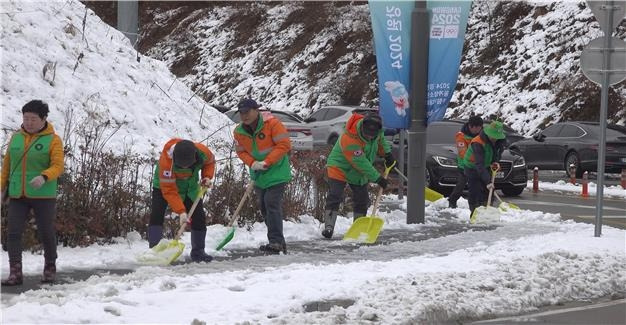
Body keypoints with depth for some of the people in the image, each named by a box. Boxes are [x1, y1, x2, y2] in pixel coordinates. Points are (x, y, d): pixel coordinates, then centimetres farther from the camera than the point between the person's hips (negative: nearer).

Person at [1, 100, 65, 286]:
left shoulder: (52, 140, -4)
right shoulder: (16, 138, 9)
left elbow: (58, 166, -12)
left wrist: (44, 177, -30)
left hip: (43, 195, -3)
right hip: (17, 195, 3)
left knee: (46, 233, 6)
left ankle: (50, 269, 25)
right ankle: (15, 273, -6)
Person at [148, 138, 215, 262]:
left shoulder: (203, 152, -30)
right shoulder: (166, 160, -42)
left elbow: (210, 161, -1)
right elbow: (169, 190, -38)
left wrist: (207, 177, -18)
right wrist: (181, 211, -44)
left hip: (190, 186, 3)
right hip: (165, 183, -3)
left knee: (199, 217, -2)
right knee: (157, 214, -20)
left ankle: (198, 252, 13)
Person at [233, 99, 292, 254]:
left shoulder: (272, 124, -19)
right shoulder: (239, 132, -2)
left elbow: (284, 145, -18)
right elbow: (241, 151, 9)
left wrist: (266, 162, -22)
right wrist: (252, 163, -11)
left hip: (277, 171, -7)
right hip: (259, 174, 7)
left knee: (272, 203, -16)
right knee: (264, 206, 11)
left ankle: (276, 242, -15)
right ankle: (278, 241, 23)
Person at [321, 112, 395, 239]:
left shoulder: (375, 130, -16)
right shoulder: (349, 139, -38)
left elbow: (380, 140, 11)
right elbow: (361, 163, -33)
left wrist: (387, 153, -2)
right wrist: (377, 178, -28)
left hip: (360, 173, 7)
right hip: (340, 168, -7)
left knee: (362, 200, 7)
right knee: (334, 197, -18)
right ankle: (329, 226, -20)